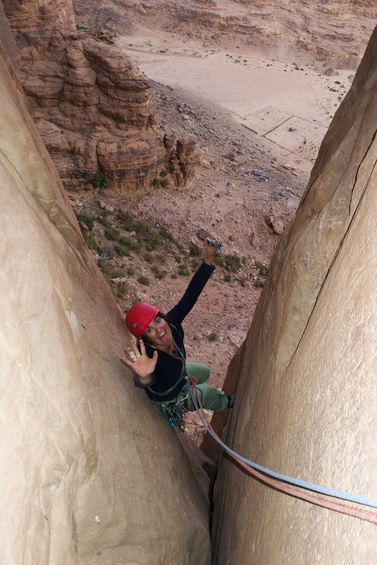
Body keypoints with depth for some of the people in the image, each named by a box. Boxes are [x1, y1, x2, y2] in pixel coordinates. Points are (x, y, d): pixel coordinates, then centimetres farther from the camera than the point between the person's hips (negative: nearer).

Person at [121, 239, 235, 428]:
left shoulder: (172, 323, -32)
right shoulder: (148, 355, -48)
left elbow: (191, 294, -31)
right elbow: (146, 383, -67)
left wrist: (209, 259, -38)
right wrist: (144, 377, -91)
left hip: (179, 372, 5)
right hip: (166, 397, -5)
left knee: (204, 372, 32)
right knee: (210, 393, 18)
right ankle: (225, 403, 56)